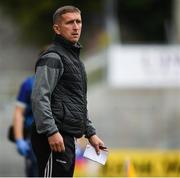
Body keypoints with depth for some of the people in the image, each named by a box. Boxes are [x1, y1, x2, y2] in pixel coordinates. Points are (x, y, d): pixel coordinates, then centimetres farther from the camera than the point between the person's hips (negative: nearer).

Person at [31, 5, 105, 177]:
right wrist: (51, 132, -27)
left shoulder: (74, 57, 23)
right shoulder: (52, 58, -9)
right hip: (54, 138, -10)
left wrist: (90, 133, 25)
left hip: (67, 137, 10)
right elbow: (39, 98, -20)